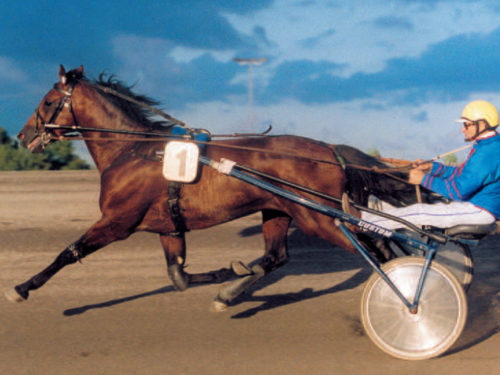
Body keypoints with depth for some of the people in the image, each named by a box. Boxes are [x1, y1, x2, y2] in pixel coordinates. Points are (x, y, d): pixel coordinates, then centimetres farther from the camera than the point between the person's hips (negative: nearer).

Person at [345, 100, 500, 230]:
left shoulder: (487, 152, -24)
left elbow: (458, 190, -26)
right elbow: (463, 174, 21)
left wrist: (424, 179, -17)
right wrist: (433, 167, 11)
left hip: (480, 211, -10)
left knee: (420, 213, -10)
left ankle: (361, 221, -5)